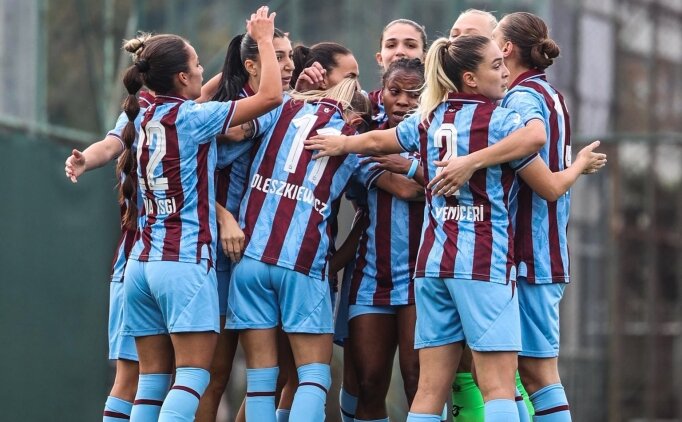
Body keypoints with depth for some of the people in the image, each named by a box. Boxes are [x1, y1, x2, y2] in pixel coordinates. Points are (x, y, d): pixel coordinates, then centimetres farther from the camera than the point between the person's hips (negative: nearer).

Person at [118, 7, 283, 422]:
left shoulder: (146, 119, 13)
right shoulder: (191, 117, -7)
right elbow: (270, 95, -8)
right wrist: (264, 39, 6)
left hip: (142, 262, 7)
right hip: (186, 263, -7)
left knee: (152, 379, 5)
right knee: (193, 376, -8)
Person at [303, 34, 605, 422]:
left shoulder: (428, 119, 11)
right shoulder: (502, 121, -6)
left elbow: (376, 141, 30)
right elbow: (552, 188, 0)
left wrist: (341, 143, 52)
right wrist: (582, 163, 21)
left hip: (432, 261, 6)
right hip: (484, 262, -6)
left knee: (431, 389, 5)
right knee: (499, 385, -9)